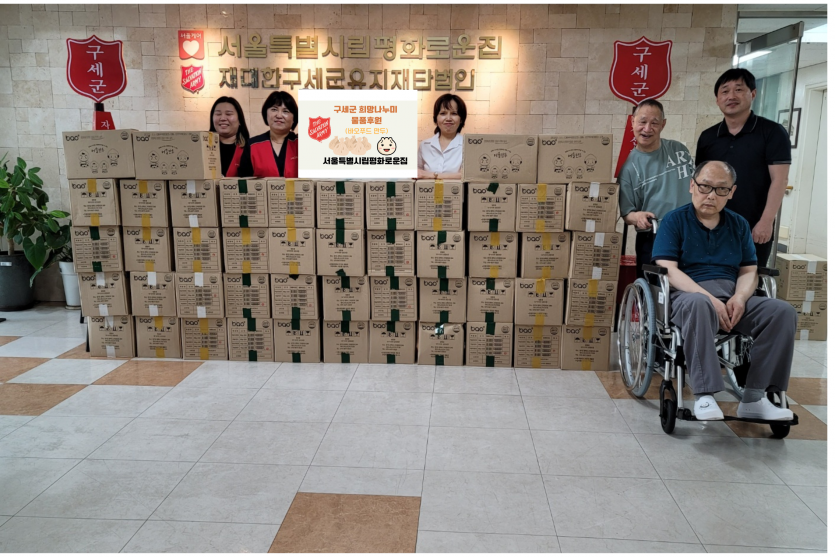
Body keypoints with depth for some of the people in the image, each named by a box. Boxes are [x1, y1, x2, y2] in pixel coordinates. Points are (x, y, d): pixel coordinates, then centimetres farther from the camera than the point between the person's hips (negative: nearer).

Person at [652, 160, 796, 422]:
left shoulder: (739, 225, 19)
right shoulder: (674, 220, 4)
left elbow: (749, 272, 13)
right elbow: (668, 269, -8)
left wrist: (740, 297, -11)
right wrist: (709, 297, -21)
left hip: (733, 298, 5)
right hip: (687, 294, -5)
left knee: (783, 311, -20)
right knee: (699, 304, -40)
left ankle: (754, 398, -17)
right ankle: (705, 395, -35)